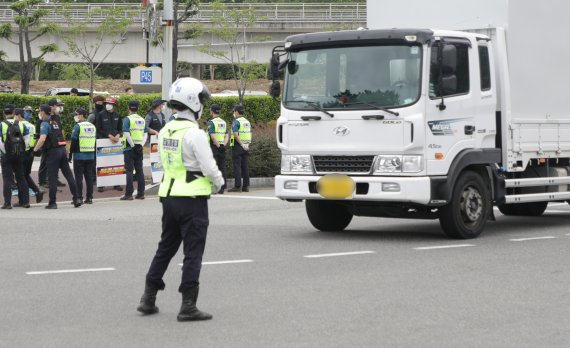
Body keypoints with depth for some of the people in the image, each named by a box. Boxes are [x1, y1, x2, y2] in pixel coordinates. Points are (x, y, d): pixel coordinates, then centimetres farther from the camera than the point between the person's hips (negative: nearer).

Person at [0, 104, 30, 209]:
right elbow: (27, 139, 0)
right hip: (19, 156, 3)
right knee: (21, 178, 12)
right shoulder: (21, 125, 3)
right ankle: (25, 201, 14)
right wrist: (22, 150, 6)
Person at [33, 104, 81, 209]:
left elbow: (42, 139, -21)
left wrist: (35, 149, -10)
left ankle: (52, 203, 0)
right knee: (69, 175, 8)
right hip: (62, 149, 7)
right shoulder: (55, 122, 16)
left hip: (53, 152, -7)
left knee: (52, 178, -2)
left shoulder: (45, 124, -10)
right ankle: (76, 199, 6)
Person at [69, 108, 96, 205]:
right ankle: (89, 198, 9)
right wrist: (94, 156, 18)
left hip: (79, 156, -6)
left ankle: (79, 198, -3)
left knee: (78, 177, -2)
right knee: (89, 176, 8)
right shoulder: (92, 126, 10)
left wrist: (70, 154, -6)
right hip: (91, 156, 6)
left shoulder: (78, 126, -9)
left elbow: (74, 141, -12)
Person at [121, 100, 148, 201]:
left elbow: (126, 133, -17)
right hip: (139, 148, 5)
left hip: (130, 148, -5)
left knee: (129, 171, -3)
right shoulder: (142, 120, 9)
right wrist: (141, 144, 1)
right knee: (139, 170, 10)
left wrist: (133, 145, -13)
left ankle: (129, 194, -3)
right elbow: (146, 133, 6)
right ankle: (141, 193, 11)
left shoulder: (127, 119, -8)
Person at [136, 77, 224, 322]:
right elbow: (209, 167, -14)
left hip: (168, 196, 7)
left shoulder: (165, 131, 8)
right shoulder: (195, 134, -16)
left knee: (166, 247, 18)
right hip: (192, 199, -7)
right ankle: (188, 306, -1)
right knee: (193, 253, -1)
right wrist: (218, 183, 7)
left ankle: (148, 299, 23)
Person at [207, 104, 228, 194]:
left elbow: (212, 136, -19)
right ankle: (222, 188, 9)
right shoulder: (224, 122, 13)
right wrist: (223, 144, -2)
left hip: (214, 147, -6)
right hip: (222, 148, 6)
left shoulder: (211, 122, -9)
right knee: (222, 167, 8)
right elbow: (227, 135, 7)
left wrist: (218, 145, -14)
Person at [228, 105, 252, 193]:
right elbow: (250, 134, 15)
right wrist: (247, 144, 10)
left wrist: (241, 144, -18)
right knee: (245, 166, 8)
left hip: (238, 146, -7)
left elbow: (235, 134, -21)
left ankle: (237, 186, -8)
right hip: (246, 147, 7)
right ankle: (246, 186, 8)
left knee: (237, 166, -5)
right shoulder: (247, 122, 15)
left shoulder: (236, 122, -10)